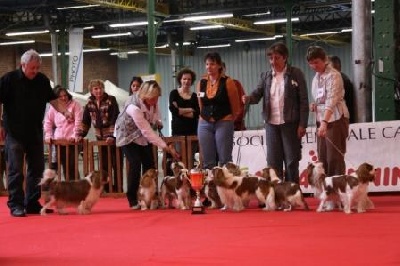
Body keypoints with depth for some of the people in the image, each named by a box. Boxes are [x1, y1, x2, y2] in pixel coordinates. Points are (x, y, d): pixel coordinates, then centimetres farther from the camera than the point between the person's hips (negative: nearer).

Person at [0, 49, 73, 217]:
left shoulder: (42, 80, 6)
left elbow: (52, 99, 12)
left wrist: (64, 111, -6)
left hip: (35, 132, 5)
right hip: (15, 133, -5)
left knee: (37, 169, 7)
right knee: (15, 170, -5)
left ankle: (32, 203, 15)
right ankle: (16, 205, -1)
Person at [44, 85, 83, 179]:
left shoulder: (74, 105, 1)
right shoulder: (53, 108, 11)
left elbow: (78, 121, -5)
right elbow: (48, 122, 18)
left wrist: (75, 136, -12)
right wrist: (48, 136, 8)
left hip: (72, 141, -4)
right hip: (58, 141, 4)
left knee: (72, 165, -6)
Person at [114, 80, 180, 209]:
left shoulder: (152, 101, -17)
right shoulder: (134, 107, -38)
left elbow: (153, 119, 7)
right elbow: (146, 131, -36)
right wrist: (165, 146, -37)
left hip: (143, 135, 7)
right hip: (128, 135, -7)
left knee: (149, 164, -2)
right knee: (135, 164, -18)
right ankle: (133, 200, -9)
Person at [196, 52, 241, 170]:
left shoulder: (227, 82, -5)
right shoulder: (201, 83, 6)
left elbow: (236, 107, 2)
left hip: (223, 123, -4)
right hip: (205, 124, 4)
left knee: (225, 161, -4)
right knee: (207, 162, 4)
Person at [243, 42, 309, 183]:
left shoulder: (296, 74, -3)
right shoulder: (266, 76, 9)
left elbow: (303, 100, -4)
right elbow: (257, 94, 4)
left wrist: (302, 124, -10)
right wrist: (249, 98, -20)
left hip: (290, 124, -4)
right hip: (271, 124, 4)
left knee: (291, 161, 3)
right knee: (273, 162, 6)